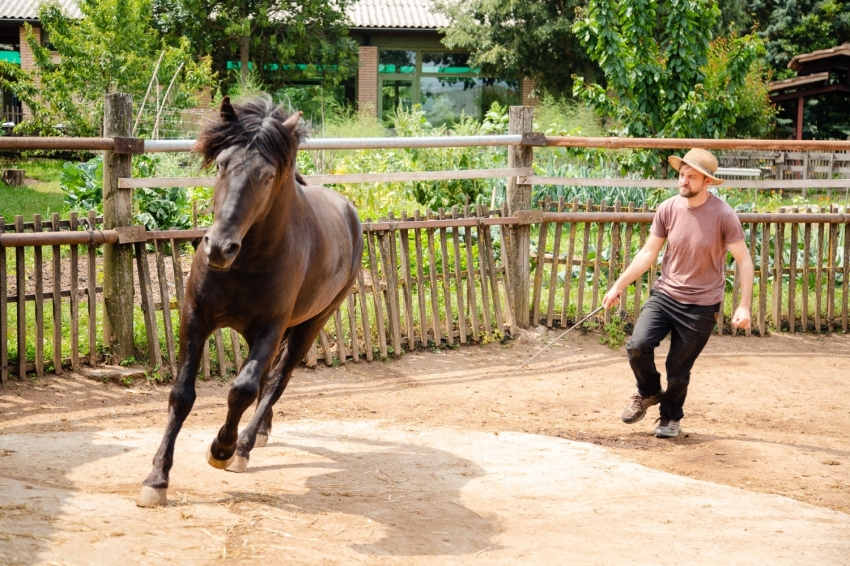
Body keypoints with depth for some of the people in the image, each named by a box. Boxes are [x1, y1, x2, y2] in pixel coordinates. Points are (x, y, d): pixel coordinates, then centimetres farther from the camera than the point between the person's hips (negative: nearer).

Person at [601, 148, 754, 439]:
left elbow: (744, 260, -9)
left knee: (678, 369, 2)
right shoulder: (668, 209, -4)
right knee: (638, 345, -17)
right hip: (665, 294, 3)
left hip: (701, 305, -3)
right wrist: (619, 286, 4)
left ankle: (670, 417, 32)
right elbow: (648, 253, 6)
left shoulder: (723, 215, -14)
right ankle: (649, 393, 14)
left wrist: (744, 306, -16)